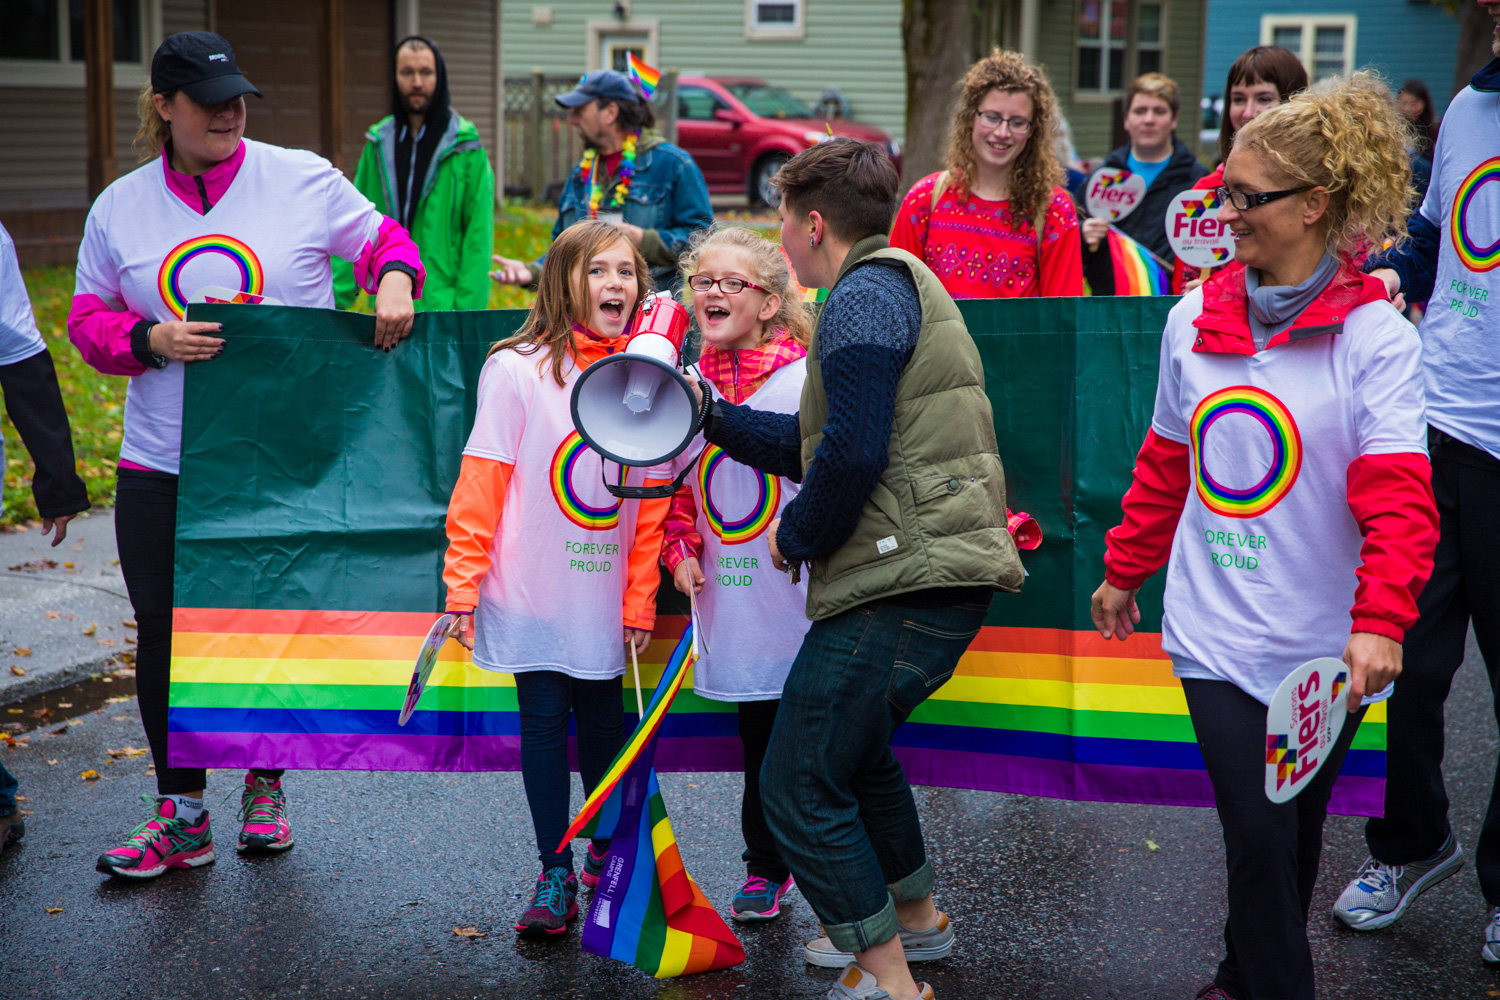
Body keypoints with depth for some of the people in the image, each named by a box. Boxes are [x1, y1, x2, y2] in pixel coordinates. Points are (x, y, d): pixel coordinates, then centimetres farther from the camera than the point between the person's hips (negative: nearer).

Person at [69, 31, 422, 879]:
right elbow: (89, 319, 9)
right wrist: (151, 340, -12)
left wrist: (394, 278, -14)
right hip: (162, 466, 2)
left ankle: (266, 788, 31)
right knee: (166, 635, 4)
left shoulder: (303, 180, -2)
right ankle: (181, 815, 17)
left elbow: (380, 236, 8)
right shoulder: (121, 208, 4)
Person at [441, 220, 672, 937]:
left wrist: (640, 599, 4)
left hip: (606, 595, 3)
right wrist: (463, 584, -9)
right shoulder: (516, 370, -8)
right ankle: (555, 875, 12)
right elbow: (481, 483, -7)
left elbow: (652, 501, 5)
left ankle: (608, 848, 32)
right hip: (531, 592, -3)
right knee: (544, 721, 2)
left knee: (602, 719, 11)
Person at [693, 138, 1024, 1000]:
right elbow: (814, 445, 25)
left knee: (799, 785, -4)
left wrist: (795, 537, -8)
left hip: (906, 585, -11)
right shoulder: (907, 287, 22)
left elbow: (852, 453, -23)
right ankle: (915, 918, 45)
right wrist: (711, 416, 25)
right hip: (944, 573, 11)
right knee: (853, 744, 30)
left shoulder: (864, 296, -11)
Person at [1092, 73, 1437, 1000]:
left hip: (1323, 643, -2)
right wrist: (1124, 571, 20)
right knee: (1258, 836, -4)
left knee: (1295, 830, 14)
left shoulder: (1375, 335, -10)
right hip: (1216, 628, 2)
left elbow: (1398, 498, -18)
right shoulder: (1196, 318, 3)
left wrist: (1379, 620, -30)